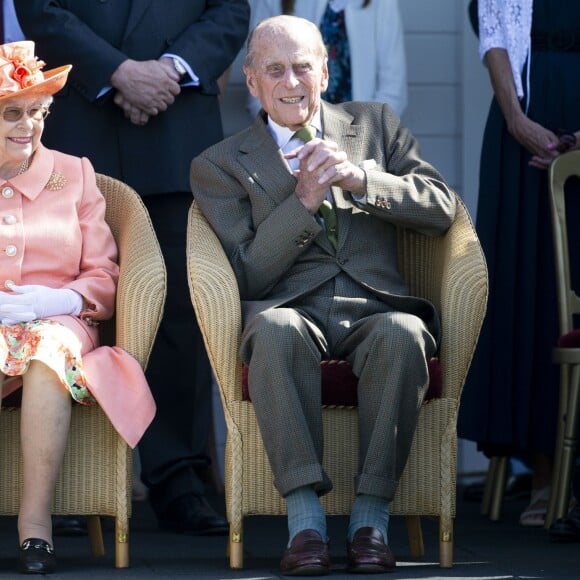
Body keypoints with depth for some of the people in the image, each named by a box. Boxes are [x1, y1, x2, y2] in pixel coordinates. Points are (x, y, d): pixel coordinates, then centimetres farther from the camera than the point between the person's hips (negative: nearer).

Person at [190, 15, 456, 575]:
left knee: (403, 333, -36)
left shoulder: (376, 124, 20)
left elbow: (441, 209, 8)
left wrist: (357, 177, -7)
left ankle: (370, 518, -30)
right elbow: (247, 276, 2)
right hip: (292, 312, -1)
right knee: (275, 329, -38)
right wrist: (304, 200, -9)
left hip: (374, 309, 1)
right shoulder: (221, 165, 12)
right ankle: (305, 519, -36)